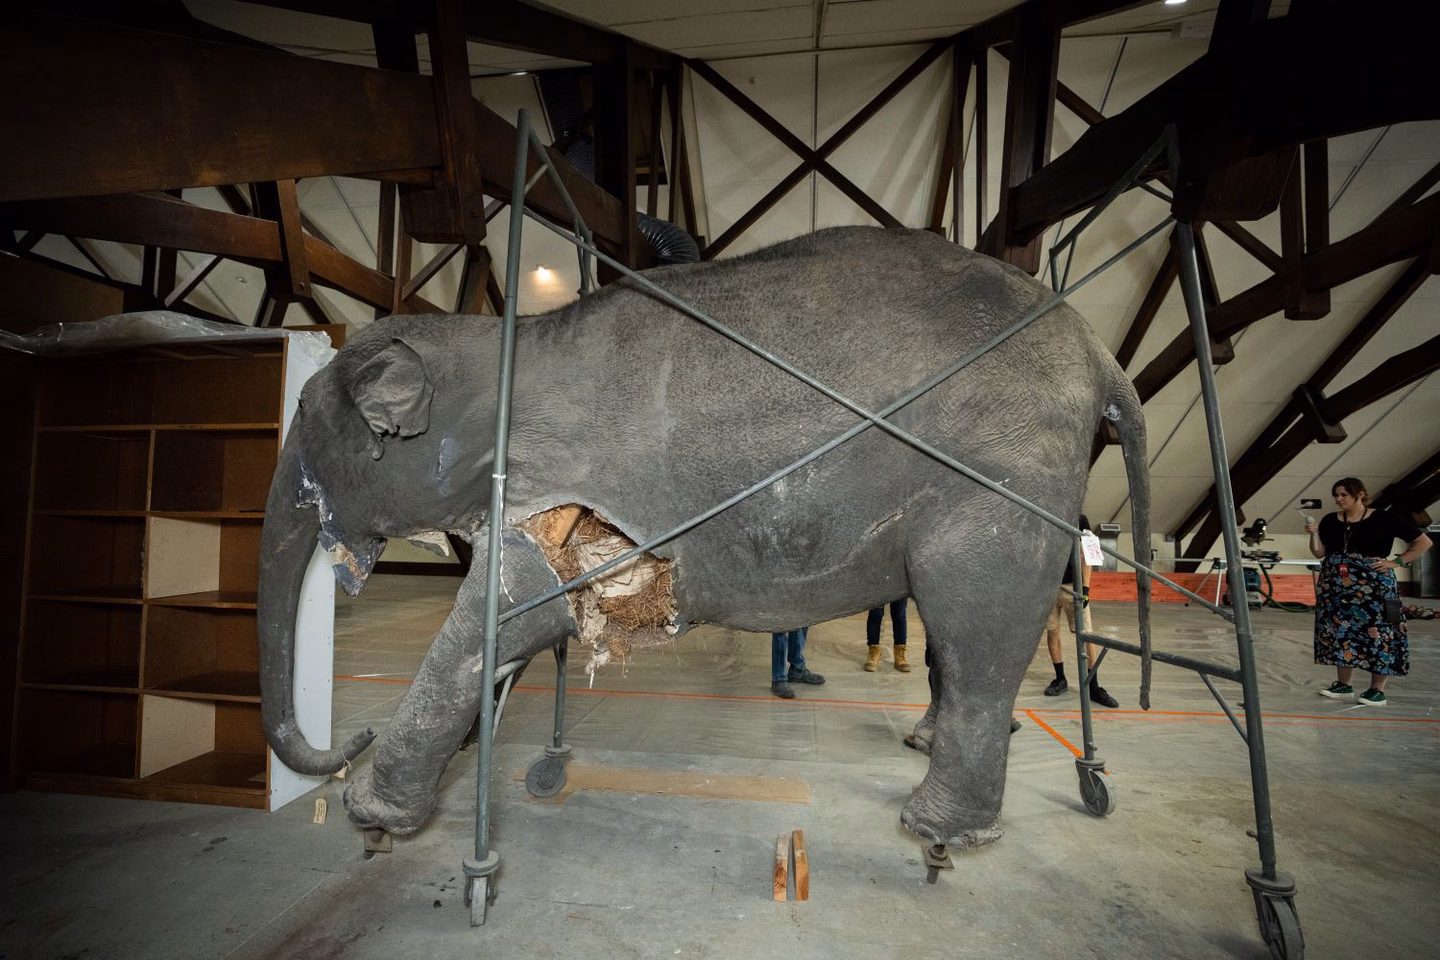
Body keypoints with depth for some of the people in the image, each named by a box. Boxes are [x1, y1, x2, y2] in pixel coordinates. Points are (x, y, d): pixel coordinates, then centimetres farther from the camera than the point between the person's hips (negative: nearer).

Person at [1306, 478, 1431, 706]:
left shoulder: (1383, 519, -3)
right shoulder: (1330, 520, 7)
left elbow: (1423, 542, 1)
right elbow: (1319, 553, 7)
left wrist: (1395, 562, -6)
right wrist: (1314, 534, -9)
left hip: (1373, 586, -4)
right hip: (1336, 587, 4)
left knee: (1376, 633, -3)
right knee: (1341, 633, 6)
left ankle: (1377, 691, 6)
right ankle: (1343, 686, 14)